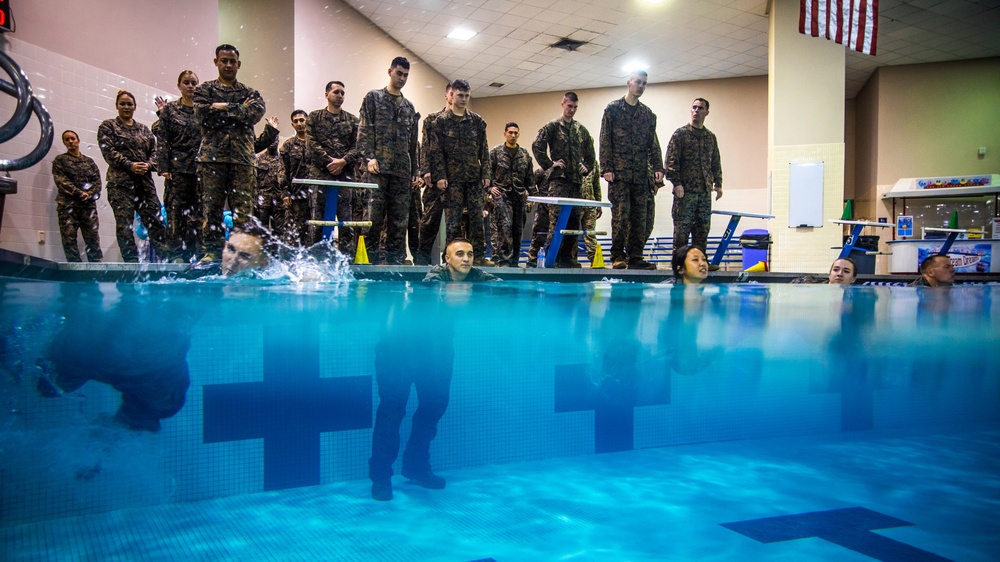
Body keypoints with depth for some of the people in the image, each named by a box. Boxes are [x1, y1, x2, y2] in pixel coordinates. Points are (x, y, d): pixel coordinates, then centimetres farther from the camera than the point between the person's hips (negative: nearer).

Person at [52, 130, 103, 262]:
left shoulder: (89, 161, 18)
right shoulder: (60, 160, 10)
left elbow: (97, 181, 8)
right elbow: (61, 181, -3)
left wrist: (88, 195, -10)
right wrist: (79, 193, -14)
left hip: (88, 204, 2)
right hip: (68, 205, -2)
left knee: (93, 238, -5)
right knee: (69, 238, -8)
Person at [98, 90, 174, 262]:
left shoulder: (143, 129, 20)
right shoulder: (108, 126, 8)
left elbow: (154, 151, 15)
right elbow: (108, 151, -4)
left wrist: (148, 165, -6)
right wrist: (130, 165, -15)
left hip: (145, 181, 3)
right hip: (120, 182, -3)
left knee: (155, 220, -1)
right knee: (124, 223, -6)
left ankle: (169, 257, -2)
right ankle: (131, 260, -5)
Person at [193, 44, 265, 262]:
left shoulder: (250, 92, 18)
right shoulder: (204, 89, 15)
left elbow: (257, 112, -3)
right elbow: (204, 114, -4)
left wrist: (224, 109, -5)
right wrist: (239, 110, -2)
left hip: (242, 157, 1)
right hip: (212, 156, -1)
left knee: (243, 208, -5)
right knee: (211, 207, -3)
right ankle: (211, 251, 0)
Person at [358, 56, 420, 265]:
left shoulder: (409, 107, 21)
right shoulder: (373, 98, 8)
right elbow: (364, 131, -2)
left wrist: (414, 171, 16)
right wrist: (369, 157, -14)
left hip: (402, 171, 5)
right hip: (378, 168, -5)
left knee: (399, 220, 4)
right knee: (373, 216, -10)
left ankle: (394, 259, 8)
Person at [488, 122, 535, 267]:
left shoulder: (525, 155, 13)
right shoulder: (495, 152, 3)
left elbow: (530, 176, 18)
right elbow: (487, 172, 2)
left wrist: (528, 190, 8)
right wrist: (490, 188, -8)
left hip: (519, 196, 4)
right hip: (501, 194, -4)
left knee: (517, 229, 6)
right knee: (505, 226, -17)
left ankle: (514, 261, 15)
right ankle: (504, 260, -15)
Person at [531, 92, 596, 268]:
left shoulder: (582, 130, 18)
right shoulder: (552, 126, 2)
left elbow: (590, 153, 27)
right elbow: (537, 146, -7)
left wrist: (586, 168, 14)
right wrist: (549, 164, -8)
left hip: (576, 180, 5)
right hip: (558, 179, -5)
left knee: (574, 219, 4)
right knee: (557, 216, -13)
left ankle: (568, 257, 10)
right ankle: (553, 257, -11)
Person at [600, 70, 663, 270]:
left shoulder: (648, 114, 17)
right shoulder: (613, 109, 4)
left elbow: (653, 144, 16)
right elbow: (605, 141, -1)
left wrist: (657, 167, 3)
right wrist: (606, 168, -10)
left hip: (641, 174, 5)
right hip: (619, 172, -4)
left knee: (640, 217, 3)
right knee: (621, 214, -9)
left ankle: (635, 257, 7)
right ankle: (617, 256, -2)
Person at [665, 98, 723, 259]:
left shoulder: (711, 137, 16)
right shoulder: (680, 133, 1)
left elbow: (716, 163, 20)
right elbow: (671, 160, -5)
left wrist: (718, 184, 12)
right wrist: (676, 183, -13)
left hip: (705, 191, 5)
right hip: (685, 190, -5)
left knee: (703, 228, 6)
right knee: (682, 228, -4)